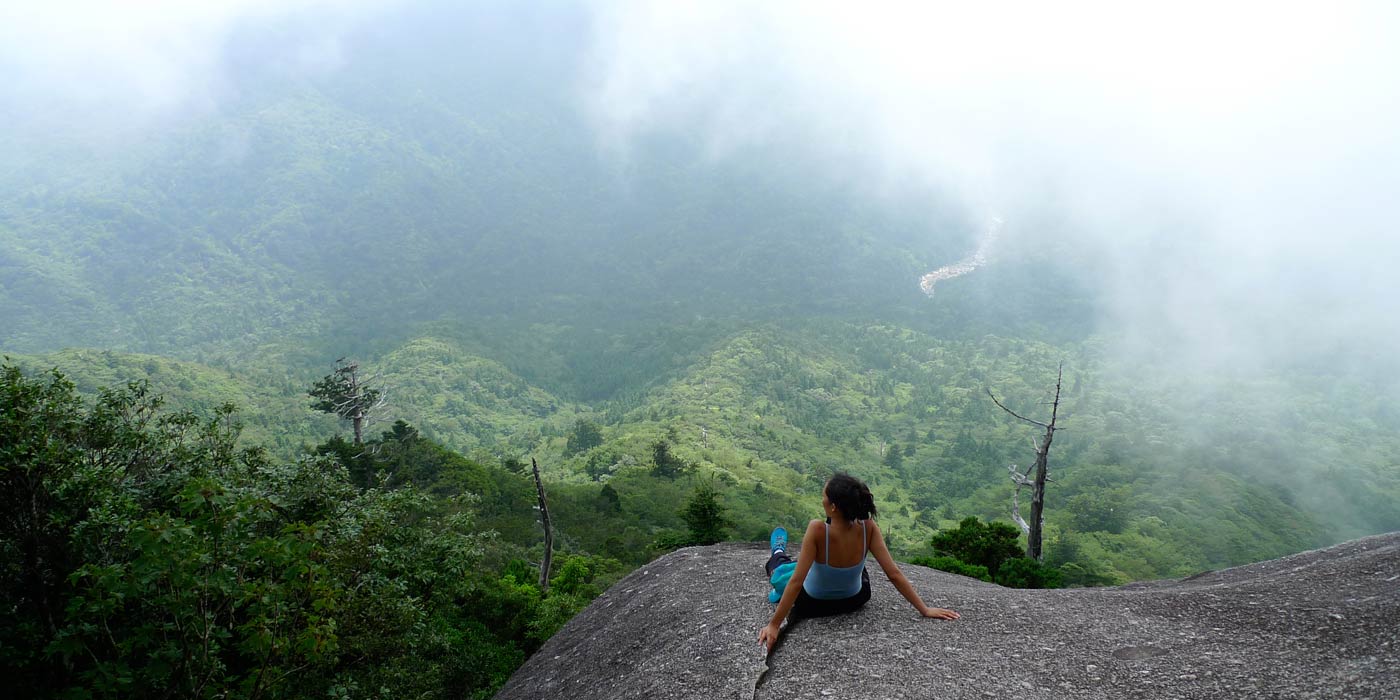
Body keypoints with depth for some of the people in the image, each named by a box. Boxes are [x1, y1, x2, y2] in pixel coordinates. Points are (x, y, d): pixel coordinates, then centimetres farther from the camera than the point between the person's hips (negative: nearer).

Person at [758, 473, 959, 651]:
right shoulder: (868, 529, -27)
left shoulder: (818, 530, -37)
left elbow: (796, 582, -35)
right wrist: (925, 610, -16)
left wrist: (773, 625, -31)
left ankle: (779, 557, 62)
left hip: (811, 605, -3)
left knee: (781, 568, 28)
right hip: (853, 602, 3)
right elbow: (894, 574, -25)